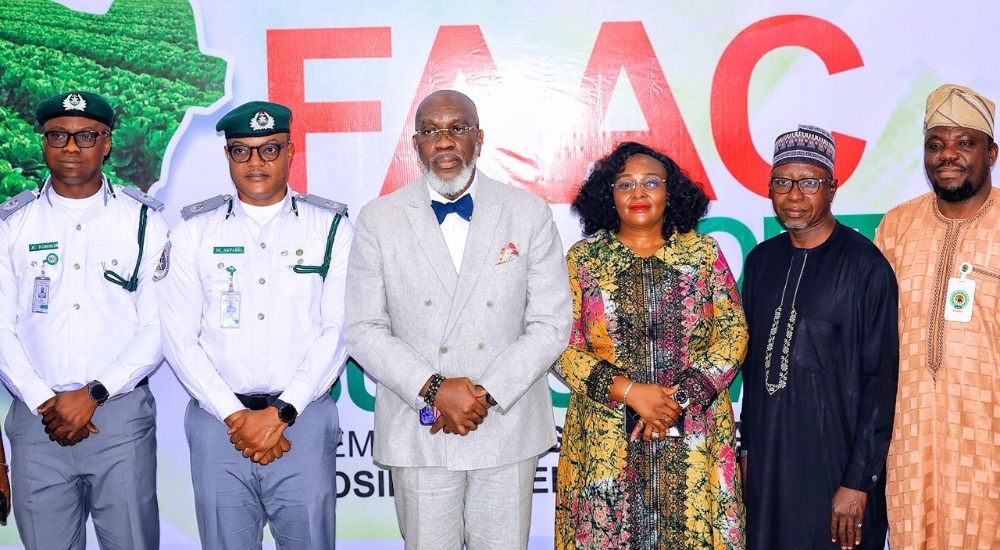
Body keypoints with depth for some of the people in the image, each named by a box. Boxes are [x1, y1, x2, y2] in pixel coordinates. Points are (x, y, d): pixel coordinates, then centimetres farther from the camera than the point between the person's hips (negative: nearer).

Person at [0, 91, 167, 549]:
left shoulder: (144, 219, 2)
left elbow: (160, 326, -3)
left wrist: (93, 395, -10)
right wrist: (45, 403, -7)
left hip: (122, 413, -1)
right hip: (37, 419, 1)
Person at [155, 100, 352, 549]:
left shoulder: (331, 227, 4)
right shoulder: (194, 232, 7)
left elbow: (337, 331, -2)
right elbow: (179, 338, 1)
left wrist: (281, 412, -10)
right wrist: (235, 416, -8)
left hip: (304, 419, -1)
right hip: (218, 421, 1)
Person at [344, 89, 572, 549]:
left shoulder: (529, 214, 0)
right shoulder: (379, 220, 0)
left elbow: (551, 324, -2)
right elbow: (363, 330, -2)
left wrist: (487, 395, -13)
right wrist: (434, 390, -15)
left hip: (508, 429, 1)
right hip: (417, 433, 0)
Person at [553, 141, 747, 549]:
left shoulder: (704, 253, 5)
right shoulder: (583, 259, 3)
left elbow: (733, 333, 0)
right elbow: (563, 347, -3)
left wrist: (682, 399, -11)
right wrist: (630, 391, -14)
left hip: (694, 438, 1)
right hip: (607, 442, 0)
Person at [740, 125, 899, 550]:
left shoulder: (865, 265, -10)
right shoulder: (761, 260, 6)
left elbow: (880, 379, -11)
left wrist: (859, 482, -13)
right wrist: (747, 448, 11)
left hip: (835, 466, -5)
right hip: (766, 462, 5)